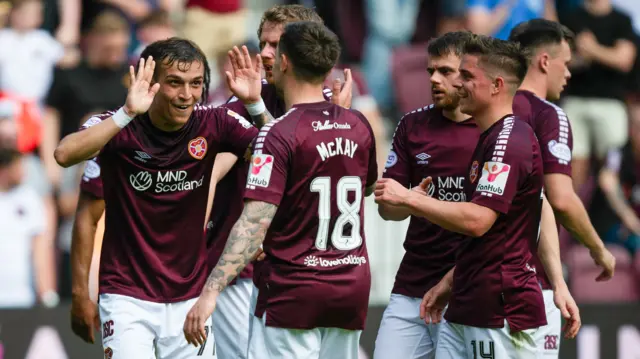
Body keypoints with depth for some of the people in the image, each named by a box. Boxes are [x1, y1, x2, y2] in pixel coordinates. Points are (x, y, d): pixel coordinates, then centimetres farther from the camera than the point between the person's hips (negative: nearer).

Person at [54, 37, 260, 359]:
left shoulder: (213, 124, -3)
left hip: (190, 297, 3)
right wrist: (128, 113, -38)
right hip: (128, 295, -3)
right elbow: (65, 155, -30)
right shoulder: (120, 127, -11)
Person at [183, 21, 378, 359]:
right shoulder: (358, 126, 6)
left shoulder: (279, 134, -14)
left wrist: (211, 291, -27)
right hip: (351, 292, 6)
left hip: (292, 293, -6)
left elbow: (254, 223, -22)